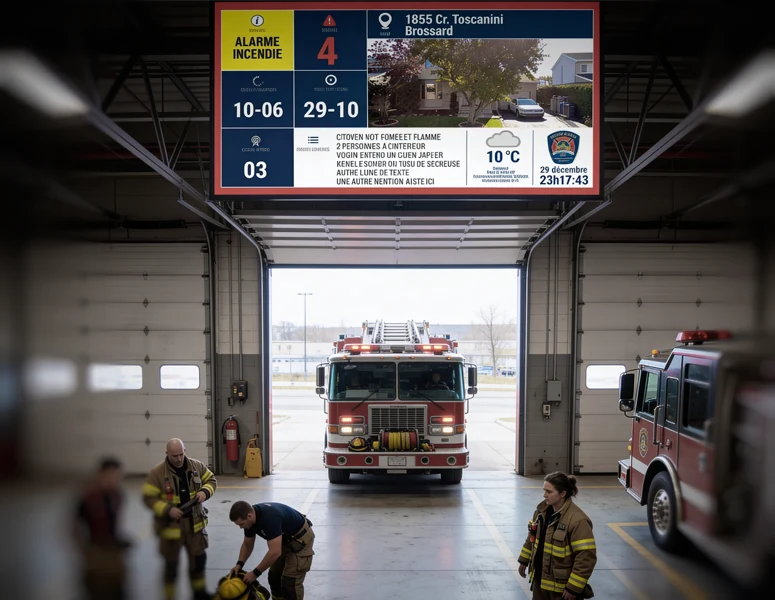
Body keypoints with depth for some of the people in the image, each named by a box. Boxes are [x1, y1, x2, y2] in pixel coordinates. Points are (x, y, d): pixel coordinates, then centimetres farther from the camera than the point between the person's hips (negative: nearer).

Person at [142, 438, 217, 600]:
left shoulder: (196, 466, -2)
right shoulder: (157, 473, -14)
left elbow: (211, 480, 10)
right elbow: (149, 497, -12)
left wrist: (205, 491, -11)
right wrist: (167, 510, -24)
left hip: (195, 523, 4)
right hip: (171, 525, -4)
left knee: (199, 558, 16)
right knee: (171, 563, 9)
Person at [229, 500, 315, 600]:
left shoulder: (269, 517, -37)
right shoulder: (249, 518, -10)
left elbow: (275, 552, -36)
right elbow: (247, 544, 8)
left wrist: (255, 573, -26)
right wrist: (239, 564, -5)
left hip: (301, 538, -9)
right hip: (286, 539, 9)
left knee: (290, 582, -10)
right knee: (274, 577, 11)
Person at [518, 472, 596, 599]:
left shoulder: (577, 520, -24)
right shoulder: (543, 510, 1)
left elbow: (586, 557, -24)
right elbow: (532, 537, 17)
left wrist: (573, 588, -22)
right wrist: (524, 560, 20)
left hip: (562, 585, -7)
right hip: (540, 579, 7)